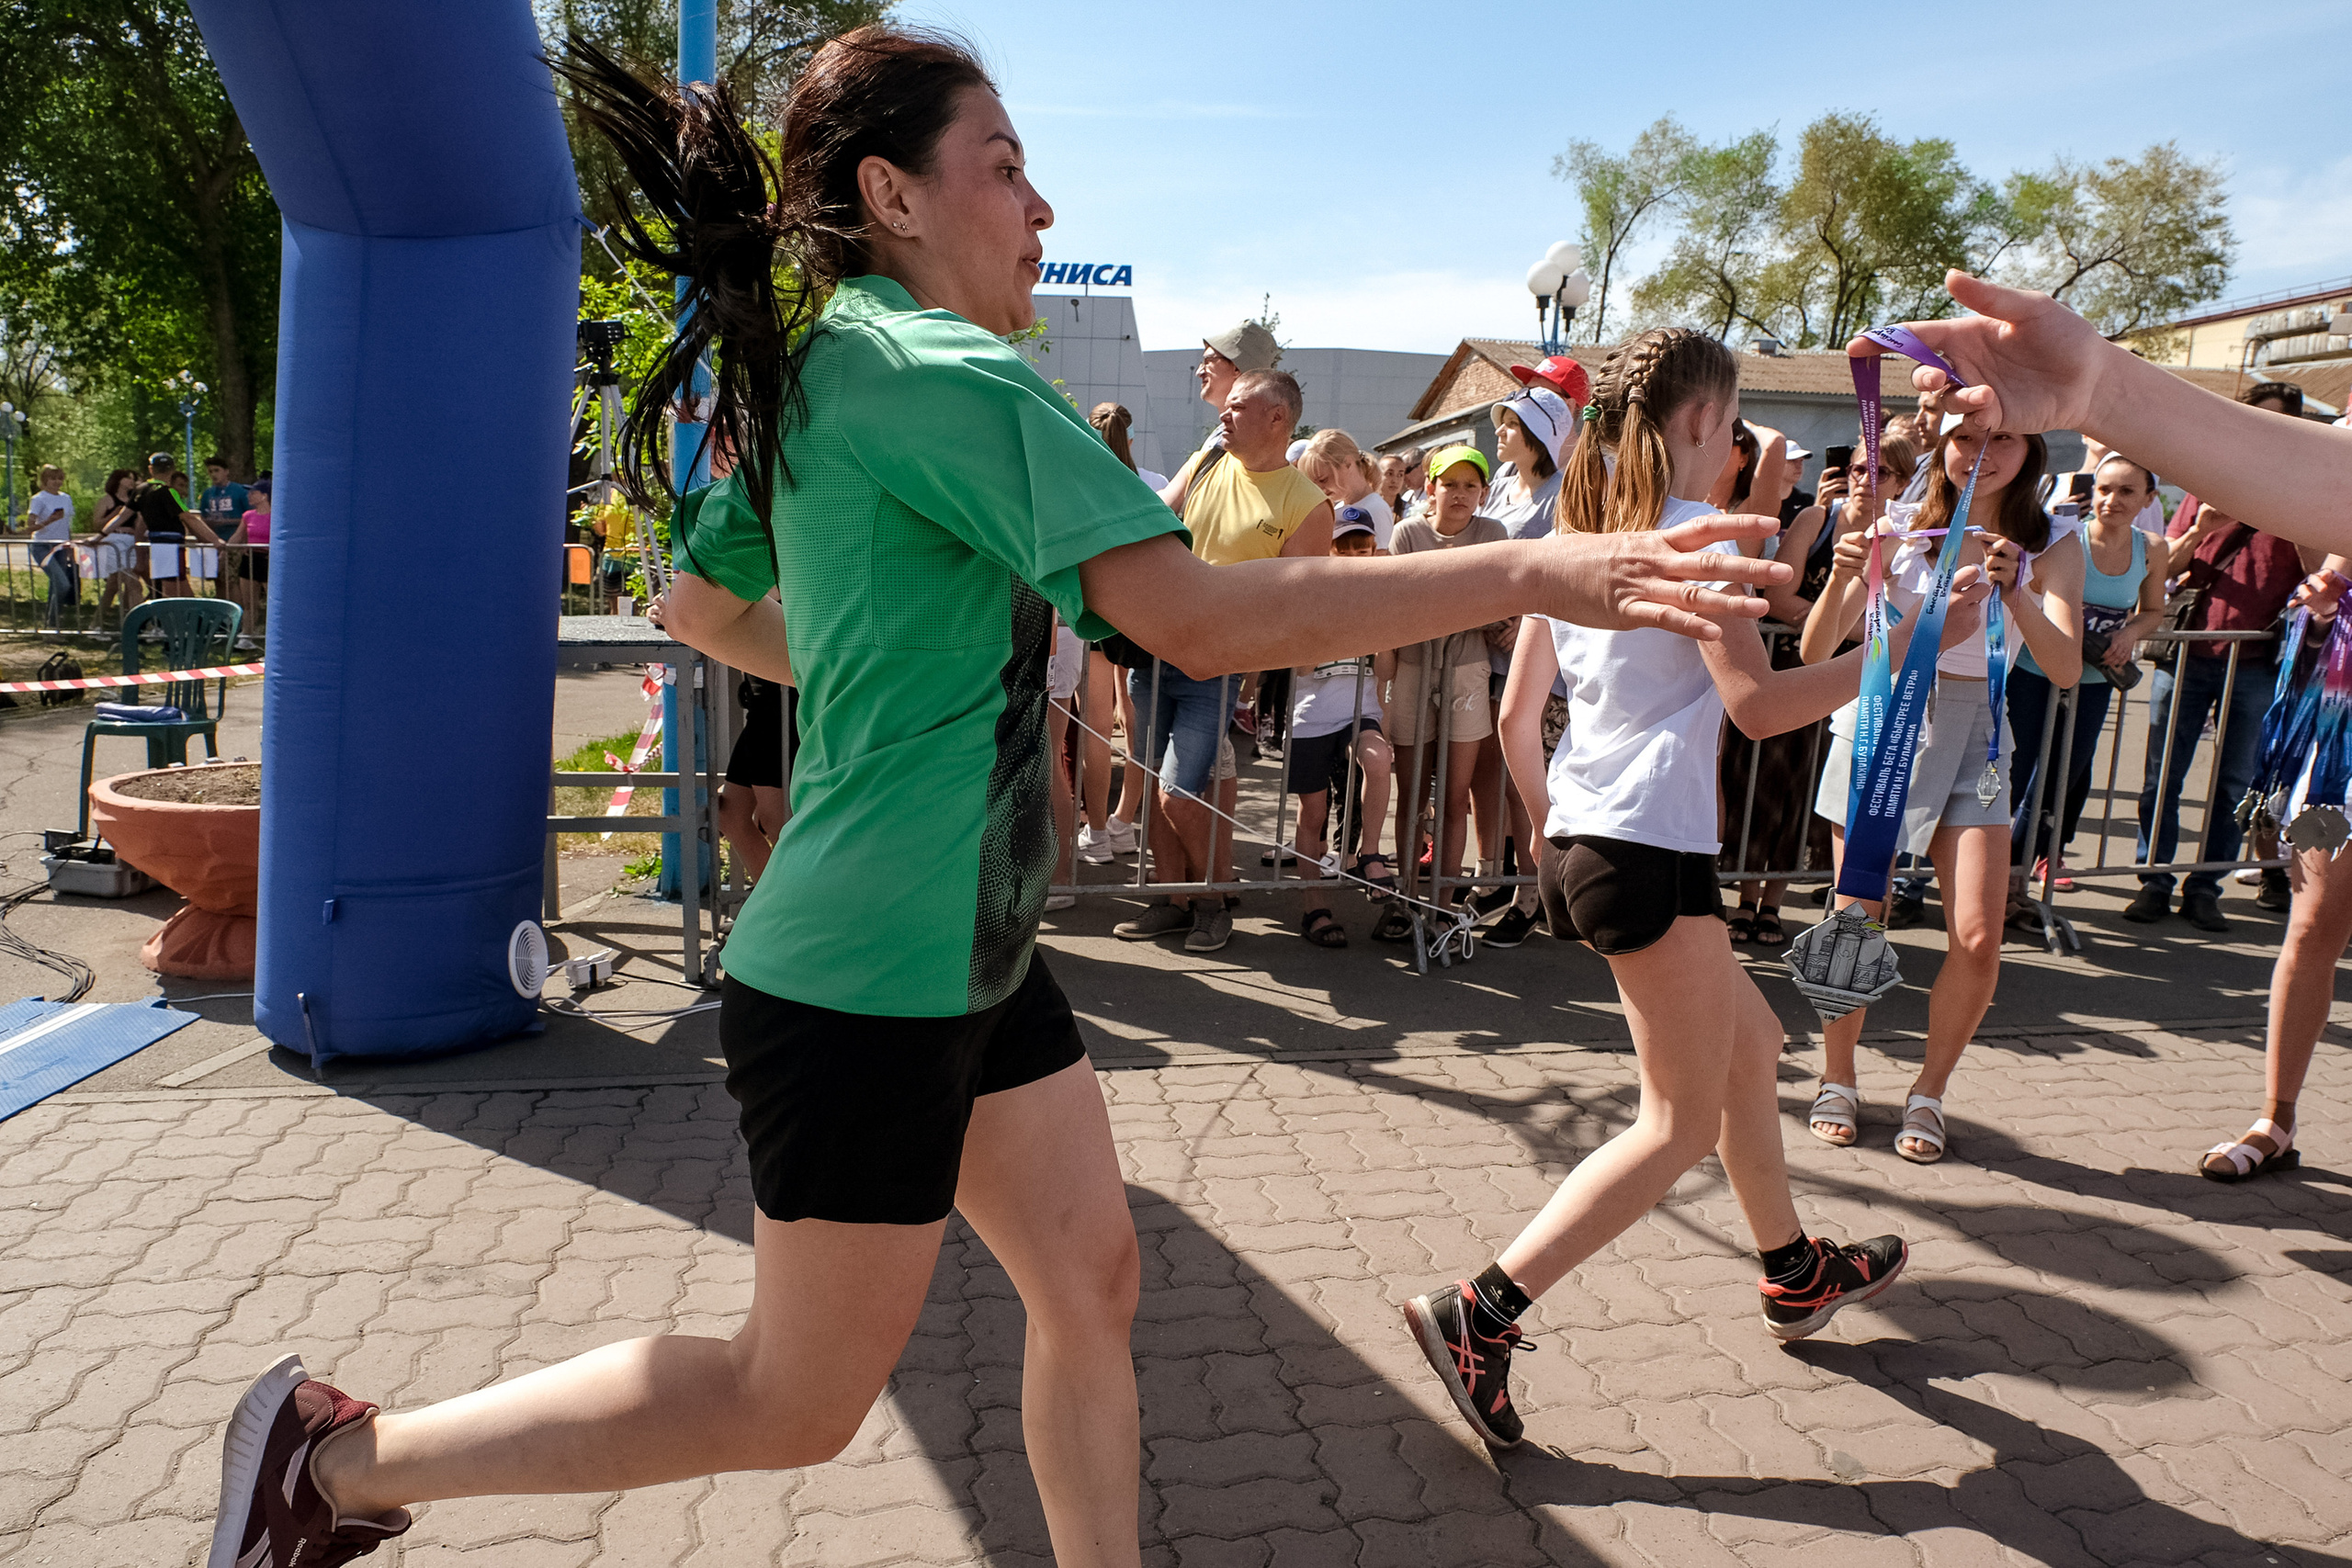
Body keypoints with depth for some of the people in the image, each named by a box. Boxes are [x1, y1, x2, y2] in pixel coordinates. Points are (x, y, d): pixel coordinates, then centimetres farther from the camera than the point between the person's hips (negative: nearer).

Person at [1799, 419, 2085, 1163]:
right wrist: (1841, 580, -26)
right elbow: (1816, 651, -7)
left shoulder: (2051, 550, 0)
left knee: (1978, 940, -8)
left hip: (1972, 738, 1)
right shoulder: (1899, 529, -4)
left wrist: (2015, 592, -31)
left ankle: (1928, 1093, 15)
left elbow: (2066, 669, -15)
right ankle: (1837, 1080, 23)